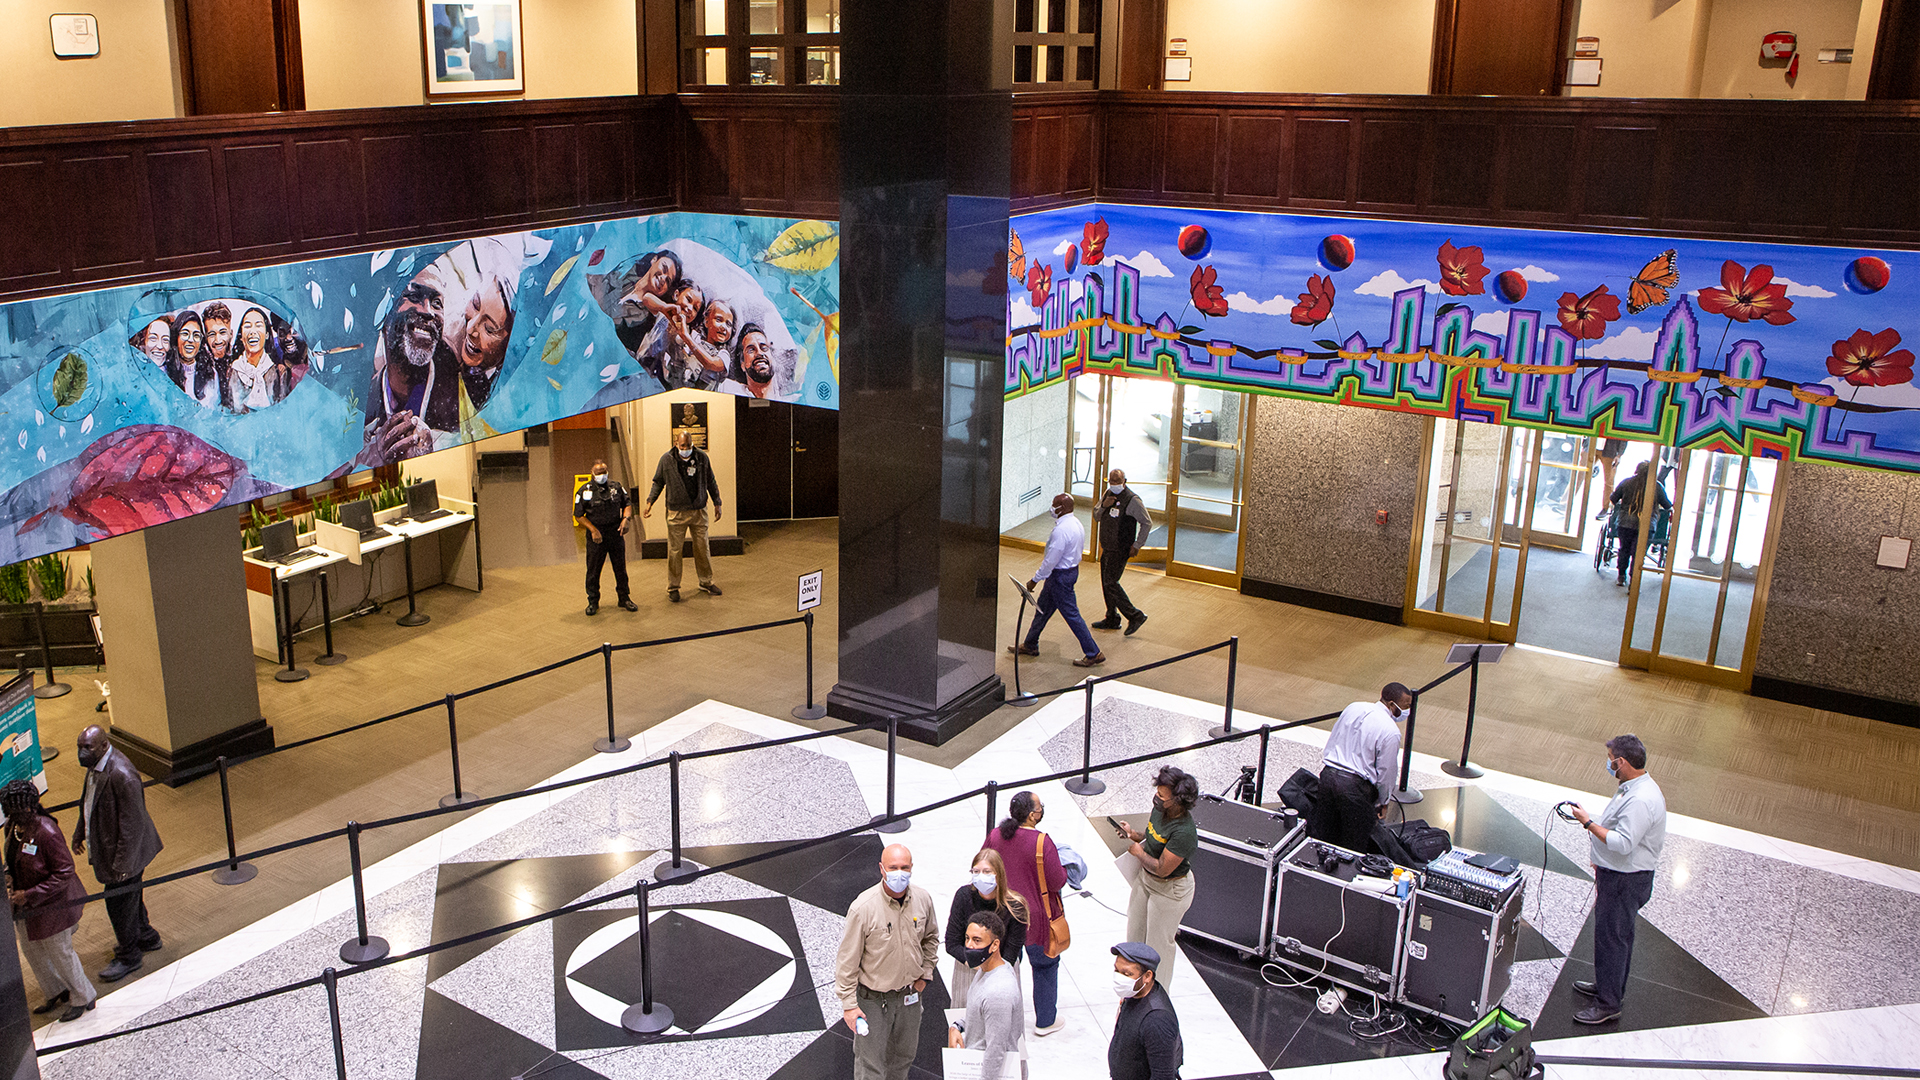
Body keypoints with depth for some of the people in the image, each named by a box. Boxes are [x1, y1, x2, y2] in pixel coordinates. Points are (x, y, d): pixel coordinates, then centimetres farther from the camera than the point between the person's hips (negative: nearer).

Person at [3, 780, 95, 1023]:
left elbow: (64, 872, -25)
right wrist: (12, 884, -2)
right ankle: (56, 993, 46)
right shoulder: (13, 826, -6)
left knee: (60, 953, 9)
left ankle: (83, 998, 32)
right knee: (30, 949, 23)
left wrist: (30, 895, -26)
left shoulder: (46, 833, -31)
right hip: (25, 903, 8)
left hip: (52, 903, -8)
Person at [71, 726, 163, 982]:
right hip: (106, 846, 9)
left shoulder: (122, 775, -32)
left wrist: (123, 863, -24)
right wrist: (79, 833, 24)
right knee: (130, 894, 25)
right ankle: (145, 937, 46)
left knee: (119, 902, 5)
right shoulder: (95, 764, -2)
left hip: (123, 851, -9)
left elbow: (133, 823, -28)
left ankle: (128, 956, 24)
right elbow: (88, 803, 17)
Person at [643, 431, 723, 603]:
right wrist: (650, 502, -3)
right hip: (676, 512, -2)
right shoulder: (667, 459, -5)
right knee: (674, 550, 0)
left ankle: (706, 582, 24)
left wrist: (717, 504, 13)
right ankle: (673, 587, 12)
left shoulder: (702, 457, 0)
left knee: (702, 548, 9)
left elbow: (711, 482, 12)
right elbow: (658, 482, 7)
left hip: (699, 511, 2)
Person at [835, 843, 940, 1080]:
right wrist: (848, 1004, -14)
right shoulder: (863, 907, -24)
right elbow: (847, 959, -16)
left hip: (909, 994, 5)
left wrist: (925, 973, 10)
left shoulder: (923, 899, -8)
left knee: (904, 1055, 22)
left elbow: (931, 937, 13)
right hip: (873, 998, -5)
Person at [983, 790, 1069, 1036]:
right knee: (1045, 966, 17)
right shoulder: (1042, 843, -28)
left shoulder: (995, 836, -11)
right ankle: (1045, 1021, 29)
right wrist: (1064, 868, -2)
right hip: (1036, 919, -5)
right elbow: (1057, 882, -22)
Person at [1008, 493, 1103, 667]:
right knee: (1043, 608, 20)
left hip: (1060, 575, -10)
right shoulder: (1076, 524, 5)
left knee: (1071, 614, -1)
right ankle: (1030, 645, 33)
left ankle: (1093, 654, 5)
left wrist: (1035, 579, -13)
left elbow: (1051, 560, -24)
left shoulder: (1061, 530, -27)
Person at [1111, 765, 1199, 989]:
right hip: (1145, 878, 9)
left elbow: (1162, 868, -29)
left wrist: (1139, 852, -15)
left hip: (1169, 890, -8)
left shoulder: (1184, 832, -34)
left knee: (1159, 941, 10)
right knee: (1136, 931, 23)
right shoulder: (1160, 809, -9)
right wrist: (1136, 835, -7)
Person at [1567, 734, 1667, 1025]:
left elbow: (1623, 843, -32)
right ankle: (1609, 986, 36)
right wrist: (1601, 860, 24)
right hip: (1618, 873, 11)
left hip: (1625, 881, -11)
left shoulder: (1641, 800, -28)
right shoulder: (1633, 788, 7)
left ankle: (1608, 1004, 5)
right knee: (1618, 934, 22)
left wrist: (1588, 822, -24)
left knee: (1610, 936, -3)